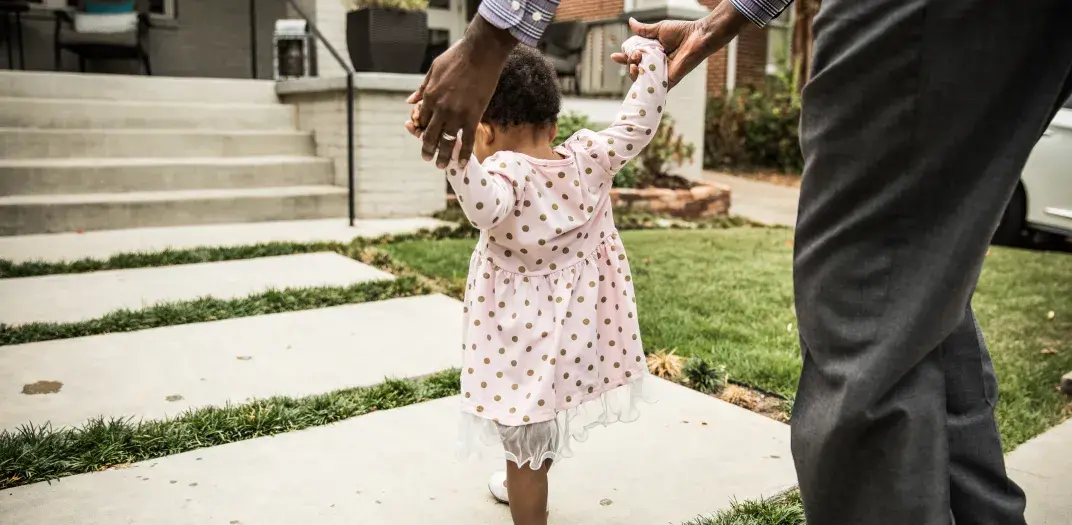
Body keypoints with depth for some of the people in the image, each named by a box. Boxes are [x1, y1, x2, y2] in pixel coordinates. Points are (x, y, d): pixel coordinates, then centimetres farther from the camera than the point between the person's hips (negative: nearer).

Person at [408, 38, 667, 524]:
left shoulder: (505, 170, -24)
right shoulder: (591, 157, -7)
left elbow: (484, 207, -45)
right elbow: (641, 122, 3)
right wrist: (648, 54, 11)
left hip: (525, 336, -7)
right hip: (578, 329, 7)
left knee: (524, 446, 9)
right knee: (546, 425, 31)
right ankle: (523, 485, 56)